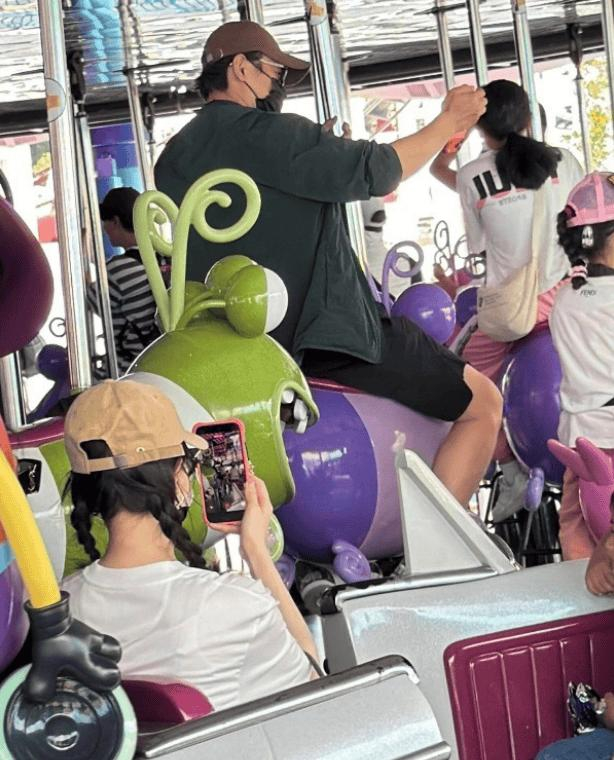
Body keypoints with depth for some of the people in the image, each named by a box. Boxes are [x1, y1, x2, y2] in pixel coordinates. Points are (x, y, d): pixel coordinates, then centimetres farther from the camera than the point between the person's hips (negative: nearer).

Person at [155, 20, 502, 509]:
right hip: (325, 331, -9)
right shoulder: (265, 133, -15)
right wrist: (448, 122, -1)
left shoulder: (173, 158, 11)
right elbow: (375, 171, -15)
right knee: (483, 403, -1)